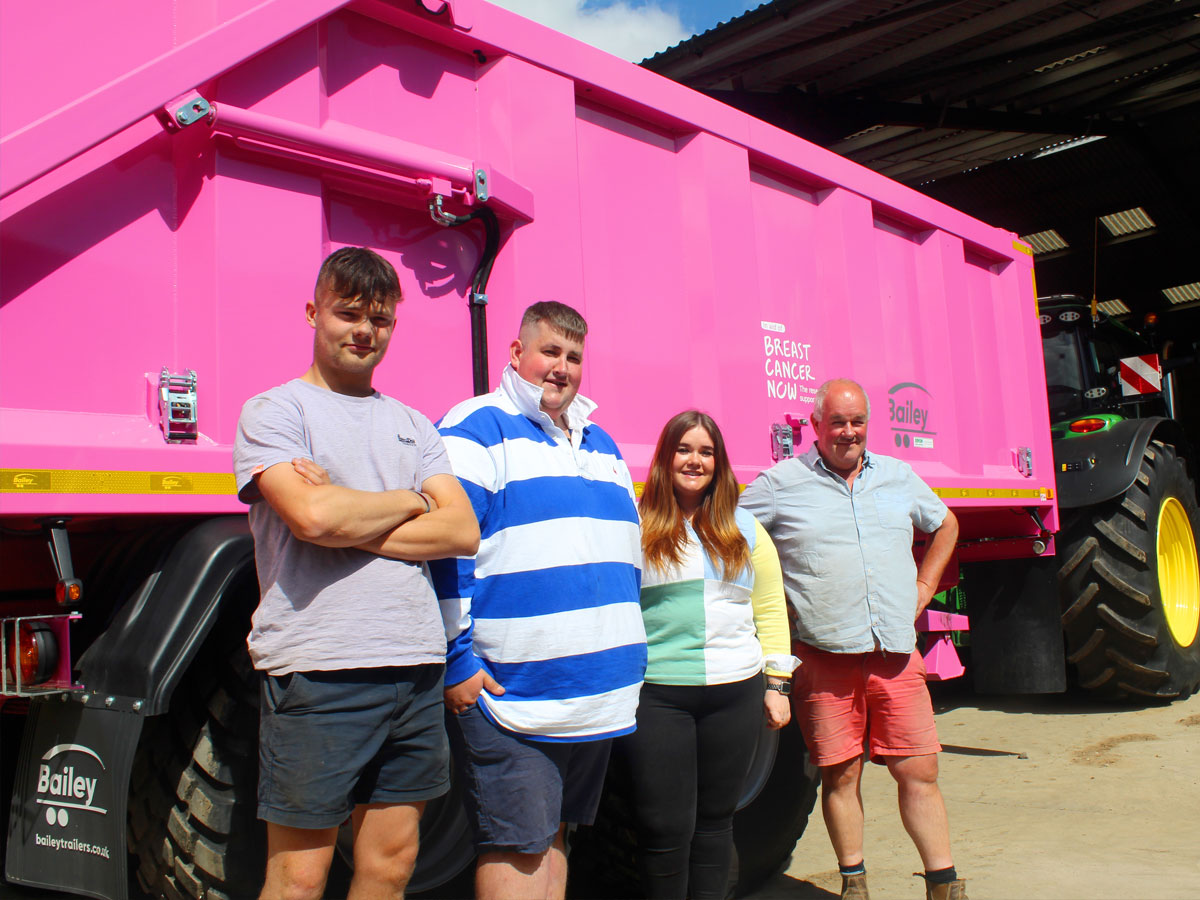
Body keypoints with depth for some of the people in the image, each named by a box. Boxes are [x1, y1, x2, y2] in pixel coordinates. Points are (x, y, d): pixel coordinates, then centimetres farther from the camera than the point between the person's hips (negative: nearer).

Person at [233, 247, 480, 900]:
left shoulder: (412, 425, 17)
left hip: (415, 668, 5)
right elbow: (313, 515, -17)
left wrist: (350, 521, -8)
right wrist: (410, 502, 0)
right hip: (316, 670, -5)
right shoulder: (273, 411, 2)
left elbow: (463, 531, 3)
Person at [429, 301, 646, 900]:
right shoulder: (476, 428, -6)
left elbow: (625, 555, 24)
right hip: (512, 691, -7)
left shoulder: (600, 442, 18)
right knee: (517, 846, -1)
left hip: (598, 690, 8)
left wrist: (627, 648, 19)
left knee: (554, 833, 18)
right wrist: (456, 660, -18)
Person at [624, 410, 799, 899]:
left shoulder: (744, 528, 12)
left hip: (735, 692, 3)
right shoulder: (636, 525, 0)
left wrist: (777, 684, 9)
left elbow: (771, 608, 14)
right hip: (656, 693, -3)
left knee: (715, 819, 13)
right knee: (665, 826, 0)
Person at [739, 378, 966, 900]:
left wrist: (924, 587, 18)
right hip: (824, 656, -3)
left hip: (895, 654, 3)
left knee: (919, 772, 4)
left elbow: (946, 525, 29)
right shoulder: (780, 483, 0)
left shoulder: (898, 477, 14)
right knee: (841, 774, 5)